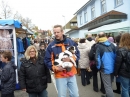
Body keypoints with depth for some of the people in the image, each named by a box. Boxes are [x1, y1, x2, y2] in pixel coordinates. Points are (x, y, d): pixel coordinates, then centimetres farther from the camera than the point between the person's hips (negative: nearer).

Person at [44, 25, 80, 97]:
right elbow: (47, 60, -3)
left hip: (72, 73, 2)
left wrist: (71, 59, -14)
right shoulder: (51, 45, -5)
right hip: (60, 75, -2)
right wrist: (55, 68, -17)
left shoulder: (71, 42, 1)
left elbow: (77, 54, 6)